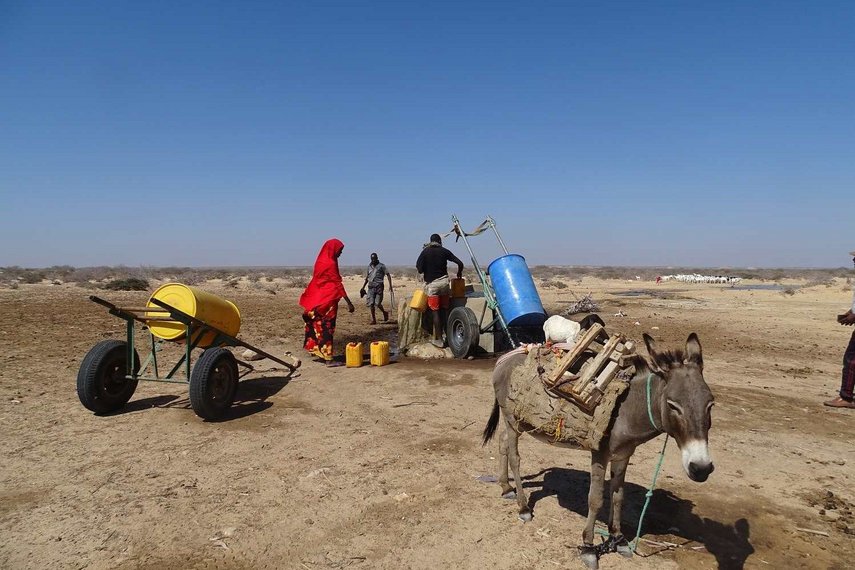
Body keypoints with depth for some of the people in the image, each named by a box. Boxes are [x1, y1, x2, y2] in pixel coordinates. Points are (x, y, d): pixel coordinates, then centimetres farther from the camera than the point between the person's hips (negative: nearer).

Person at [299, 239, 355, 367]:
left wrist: (312, 302, 23)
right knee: (327, 328, -7)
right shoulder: (330, 264, -17)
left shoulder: (321, 261, 10)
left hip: (318, 300, 9)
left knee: (319, 326, 15)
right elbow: (338, 284, -20)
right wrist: (349, 303, -21)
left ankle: (320, 353, 24)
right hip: (327, 300, -9)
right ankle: (328, 359, -4)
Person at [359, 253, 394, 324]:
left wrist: (390, 286, -9)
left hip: (379, 286, -4)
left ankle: (385, 313, 22)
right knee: (371, 303, -3)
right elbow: (367, 278, 23)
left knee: (377, 303, -7)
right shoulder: (369, 266, 15)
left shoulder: (381, 266, 1)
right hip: (371, 286, 4)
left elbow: (388, 275, -1)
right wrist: (363, 287, 20)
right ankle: (373, 319, 6)